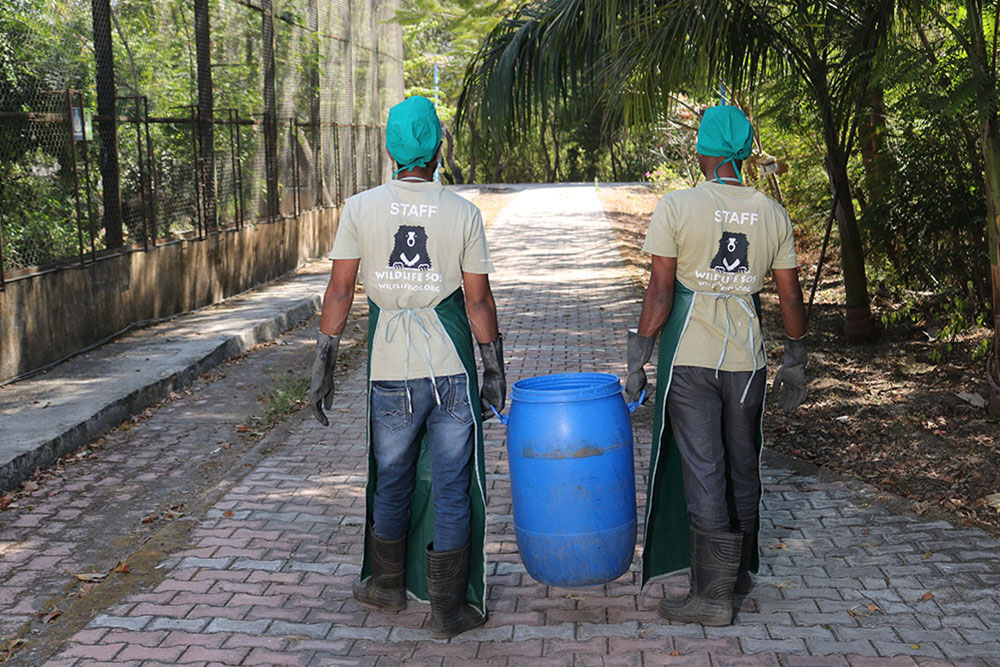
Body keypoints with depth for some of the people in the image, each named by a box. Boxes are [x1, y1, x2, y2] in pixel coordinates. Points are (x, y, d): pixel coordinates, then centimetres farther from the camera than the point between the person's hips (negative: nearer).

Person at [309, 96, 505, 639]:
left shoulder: (360, 209, -3)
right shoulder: (463, 213, -4)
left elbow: (339, 292, -3)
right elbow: (478, 300, -3)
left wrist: (323, 364, 3)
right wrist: (495, 370, 5)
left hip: (390, 370, 1)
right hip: (451, 367, -1)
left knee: (391, 479, 18)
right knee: (450, 486, 6)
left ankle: (387, 585, 35)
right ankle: (448, 609, 12)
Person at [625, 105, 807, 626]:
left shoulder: (675, 207, -9)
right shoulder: (772, 213, 3)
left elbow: (659, 293, -11)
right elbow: (790, 297, 5)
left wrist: (637, 359, -5)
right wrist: (795, 362, 16)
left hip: (689, 357, -4)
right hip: (746, 357, 4)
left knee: (702, 470, 1)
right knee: (742, 466, 17)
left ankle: (713, 595, 5)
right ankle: (739, 572, 32)